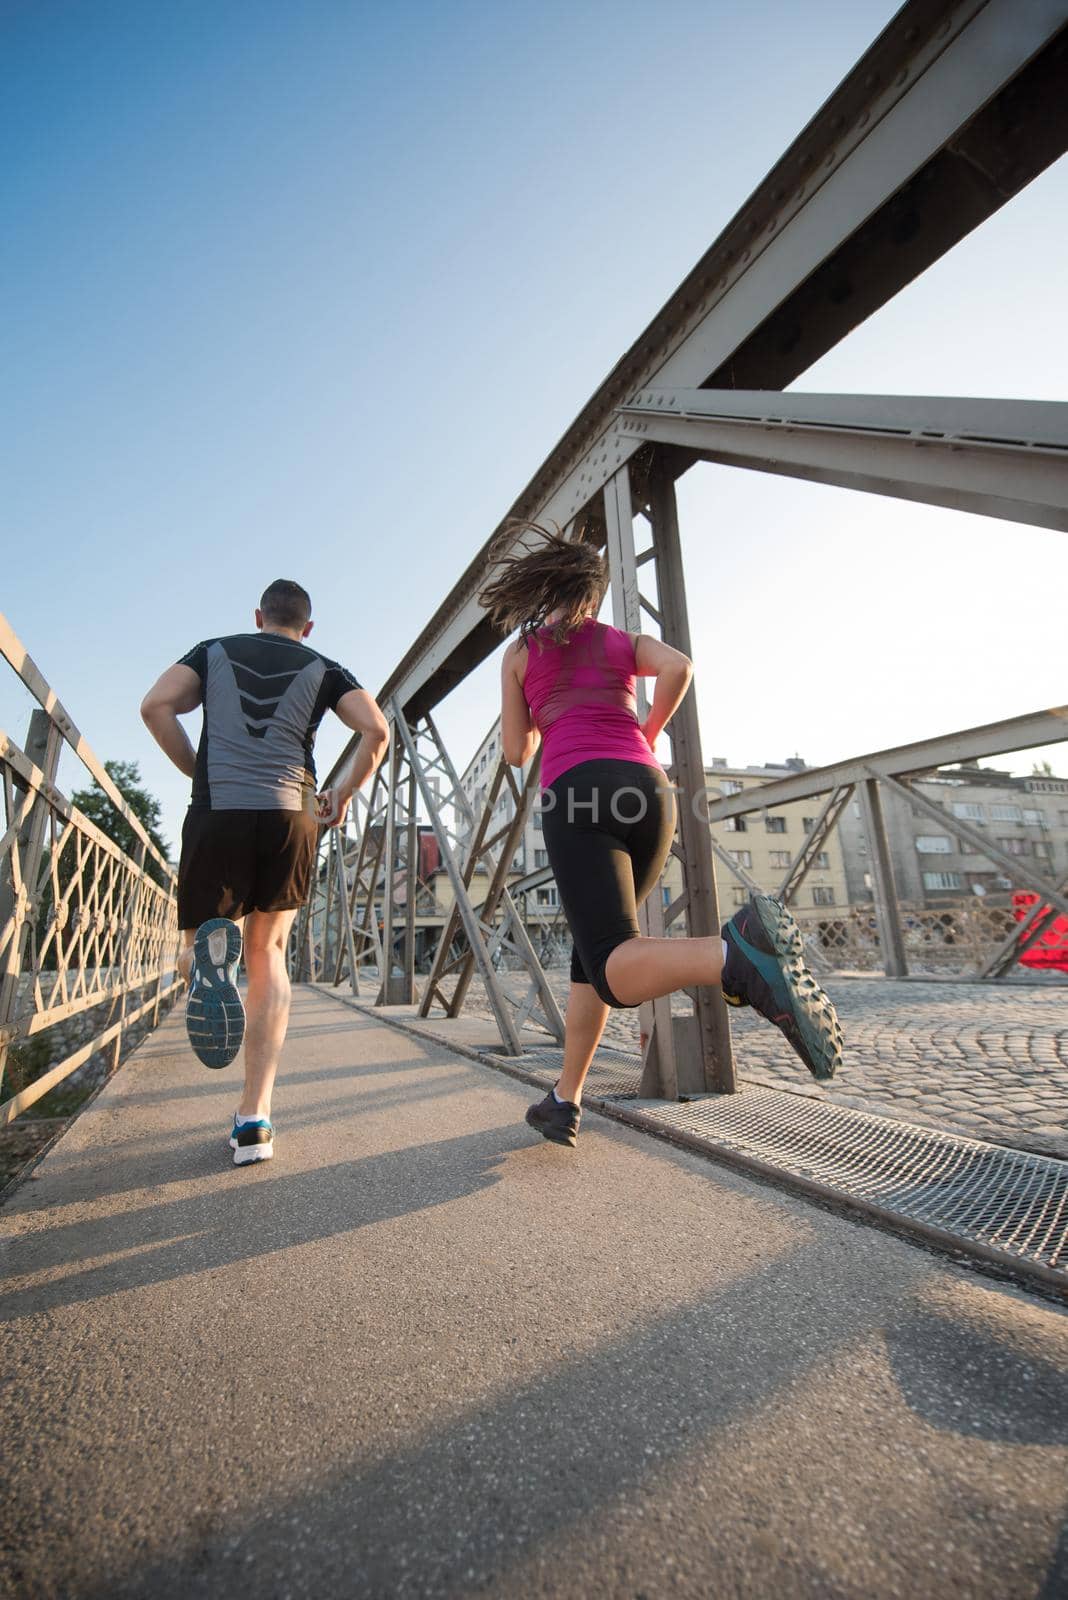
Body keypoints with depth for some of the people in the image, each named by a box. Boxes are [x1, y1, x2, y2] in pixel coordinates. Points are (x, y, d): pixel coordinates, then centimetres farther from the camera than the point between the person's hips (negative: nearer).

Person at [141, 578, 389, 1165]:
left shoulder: (215, 650, 19)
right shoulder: (323, 669, 15)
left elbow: (156, 706, 3)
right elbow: (377, 729, -1)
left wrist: (200, 772, 14)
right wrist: (343, 794, 10)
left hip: (216, 813, 0)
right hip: (289, 816, 0)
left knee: (193, 956, 15)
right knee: (268, 957, 11)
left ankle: (207, 950, -26)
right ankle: (255, 1118, 5)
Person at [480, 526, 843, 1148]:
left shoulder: (520, 653, 21)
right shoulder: (625, 641, 25)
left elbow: (517, 752, 19)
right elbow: (680, 666, 2)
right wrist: (649, 736, 17)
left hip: (576, 794, -4)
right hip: (648, 790, 4)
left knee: (614, 967, -18)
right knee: (596, 945, 18)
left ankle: (740, 955, -49)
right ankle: (565, 1100, 19)